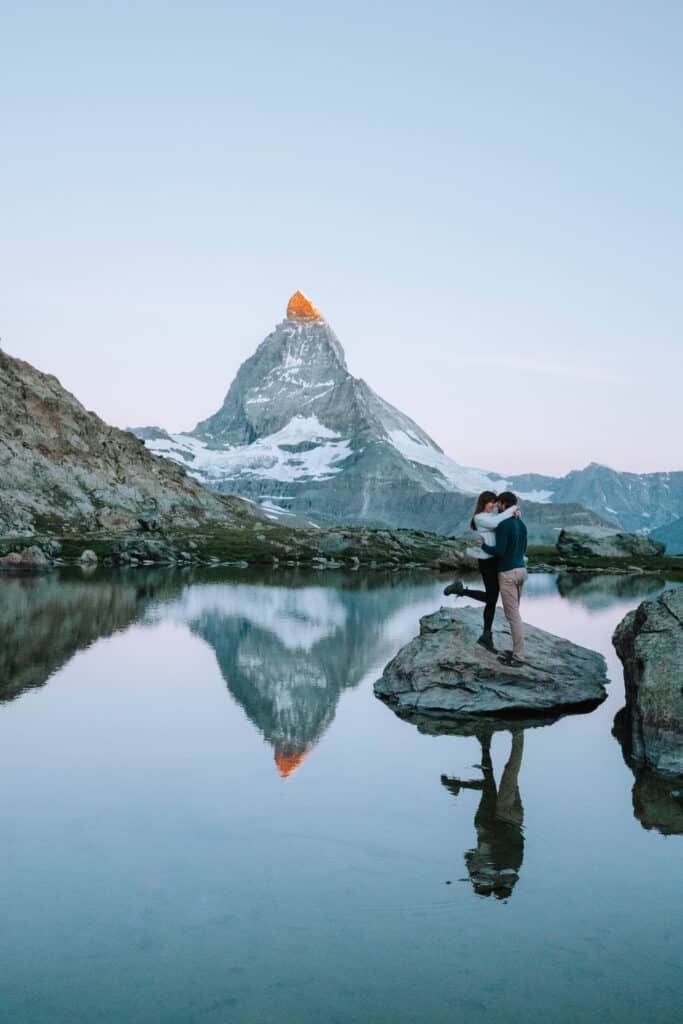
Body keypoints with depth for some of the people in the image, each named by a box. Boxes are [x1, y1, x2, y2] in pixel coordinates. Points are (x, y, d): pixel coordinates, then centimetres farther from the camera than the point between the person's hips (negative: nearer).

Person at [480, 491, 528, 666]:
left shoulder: (503, 525, -18)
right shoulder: (521, 524, 11)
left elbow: (499, 551, -22)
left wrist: (484, 546, -1)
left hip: (508, 573, -9)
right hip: (520, 570, 9)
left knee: (513, 615, -4)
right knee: (513, 613, 18)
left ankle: (518, 657, 1)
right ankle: (517, 651, 21)